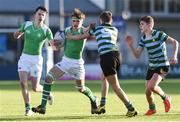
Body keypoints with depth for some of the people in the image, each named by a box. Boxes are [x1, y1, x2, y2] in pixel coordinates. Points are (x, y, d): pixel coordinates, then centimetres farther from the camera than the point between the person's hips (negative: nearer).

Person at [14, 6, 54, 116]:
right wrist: (19, 33, -13)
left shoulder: (46, 30, -9)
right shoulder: (26, 25, 1)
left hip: (36, 59, -2)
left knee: (35, 88, 0)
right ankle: (28, 108, -5)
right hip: (24, 57, 2)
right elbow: (15, 36, 11)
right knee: (23, 83, -14)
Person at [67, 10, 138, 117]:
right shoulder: (115, 30, 22)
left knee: (116, 86, -5)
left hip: (106, 56, -5)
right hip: (116, 54, 5)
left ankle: (131, 108, -13)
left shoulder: (97, 29, 13)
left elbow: (83, 36, 27)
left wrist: (71, 37, 46)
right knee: (105, 78, 28)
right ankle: (102, 105, 23)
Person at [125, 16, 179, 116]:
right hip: (151, 66, 6)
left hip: (162, 66, -6)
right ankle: (152, 108, 31)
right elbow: (137, 55, 3)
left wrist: (174, 56, -20)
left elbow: (175, 42, -9)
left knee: (151, 86, -25)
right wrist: (130, 45, -12)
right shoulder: (143, 39, 4)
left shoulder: (159, 34, -15)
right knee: (148, 91, 5)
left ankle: (165, 97, 3)